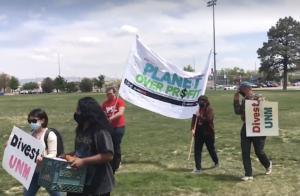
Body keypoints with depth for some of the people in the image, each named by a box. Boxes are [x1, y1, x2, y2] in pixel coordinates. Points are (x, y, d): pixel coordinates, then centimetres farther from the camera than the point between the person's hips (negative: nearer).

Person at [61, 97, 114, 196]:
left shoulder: (100, 132, -19)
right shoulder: (81, 130, 6)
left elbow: (108, 155, -26)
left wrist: (83, 161, -27)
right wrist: (66, 156, 3)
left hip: (99, 182, -8)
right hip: (80, 179, 8)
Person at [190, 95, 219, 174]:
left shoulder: (209, 109, -11)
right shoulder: (198, 109, 4)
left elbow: (208, 120, -25)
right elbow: (194, 119, 3)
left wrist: (199, 116, -25)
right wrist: (193, 129, -10)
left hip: (208, 133, -5)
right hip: (199, 133, 5)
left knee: (211, 149, 13)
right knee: (197, 150, -2)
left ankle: (217, 163, 38)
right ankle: (198, 168, 3)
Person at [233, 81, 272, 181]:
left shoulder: (259, 97, -6)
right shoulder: (243, 100, 8)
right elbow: (238, 112, 3)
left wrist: (262, 101, -26)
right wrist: (236, 100, -4)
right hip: (246, 128, 5)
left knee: (259, 151, 4)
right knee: (245, 152, 0)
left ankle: (268, 165, 36)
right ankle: (248, 174, 7)